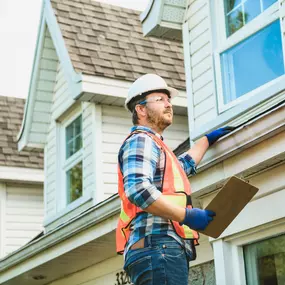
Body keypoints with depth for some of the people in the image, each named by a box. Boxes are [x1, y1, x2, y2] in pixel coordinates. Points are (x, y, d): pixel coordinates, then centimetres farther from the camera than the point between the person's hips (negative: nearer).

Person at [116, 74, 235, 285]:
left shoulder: (152, 144, 32)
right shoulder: (141, 140, -2)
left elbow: (183, 166, 52)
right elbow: (137, 189, -20)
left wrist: (208, 139, 59)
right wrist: (186, 216, -17)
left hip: (165, 250, 11)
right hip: (158, 246, -11)